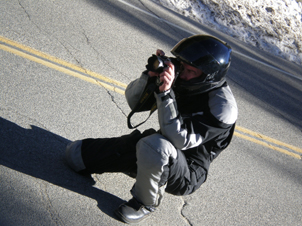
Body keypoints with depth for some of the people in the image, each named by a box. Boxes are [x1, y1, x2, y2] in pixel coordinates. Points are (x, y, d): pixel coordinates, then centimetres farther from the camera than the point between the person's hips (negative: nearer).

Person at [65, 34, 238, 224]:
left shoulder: (223, 107, -25)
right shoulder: (180, 80, -7)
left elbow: (179, 140, -33)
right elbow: (134, 101, -3)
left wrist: (165, 93, -39)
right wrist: (150, 76, -22)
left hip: (187, 178, -4)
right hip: (164, 155, 5)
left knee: (154, 145, -36)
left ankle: (146, 203, -11)